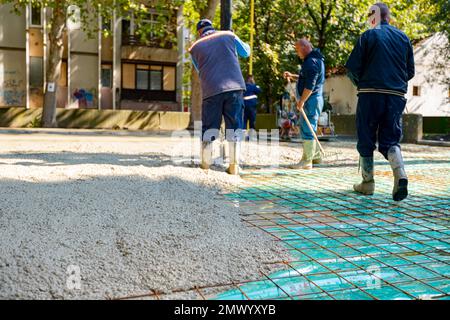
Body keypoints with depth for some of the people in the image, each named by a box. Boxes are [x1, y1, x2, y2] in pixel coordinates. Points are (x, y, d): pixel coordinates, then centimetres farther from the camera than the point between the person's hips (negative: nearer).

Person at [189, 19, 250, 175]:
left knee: (209, 127, 9)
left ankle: (205, 165, 8)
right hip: (235, 87, 0)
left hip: (211, 90, 0)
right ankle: (234, 165, 1)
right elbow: (246, 52, 25)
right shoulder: (229, 35, 12)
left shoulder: (195, 47, 13)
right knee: (234, 126, 4)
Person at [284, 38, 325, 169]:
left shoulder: (311, 61, -16)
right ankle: (315, 156, 27)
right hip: (312, 100, 11)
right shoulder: (314, 59, 19)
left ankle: (307, 161, -7)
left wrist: (301, 101, -19)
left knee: (307, 129, -9)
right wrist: (292, 76, 18)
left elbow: (310, 85, -23)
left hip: (311, 99, -11)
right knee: (307, 128, 18)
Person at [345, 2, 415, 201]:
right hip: (397, 96, 4)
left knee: (366, 140, 7)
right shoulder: (404, 38, 14)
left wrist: (361, 84, 15)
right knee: (390, 140, 7)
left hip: (370, 95, -3)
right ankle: (400, 175, -18)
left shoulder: (368, 36, 1)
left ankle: (368, 183, 13)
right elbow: (410, 72, 15)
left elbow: (352, 68, -4)